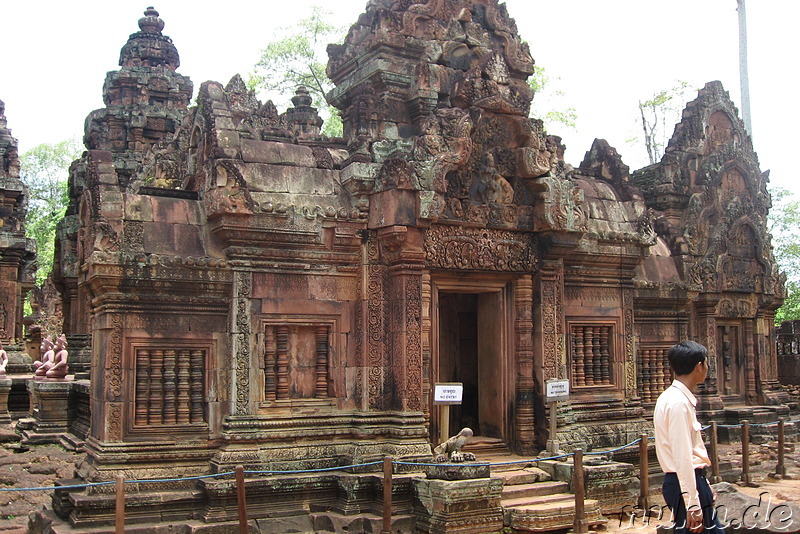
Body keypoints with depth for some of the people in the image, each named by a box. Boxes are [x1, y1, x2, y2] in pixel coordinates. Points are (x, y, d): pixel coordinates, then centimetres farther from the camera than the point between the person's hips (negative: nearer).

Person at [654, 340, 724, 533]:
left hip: (694, 479, 10)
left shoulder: (675, 398, 12)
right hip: (685, 482, -10)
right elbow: (682, 457, -23)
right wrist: (692, 505, -22)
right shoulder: (678, 403, -19)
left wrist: (704, 487, 23)